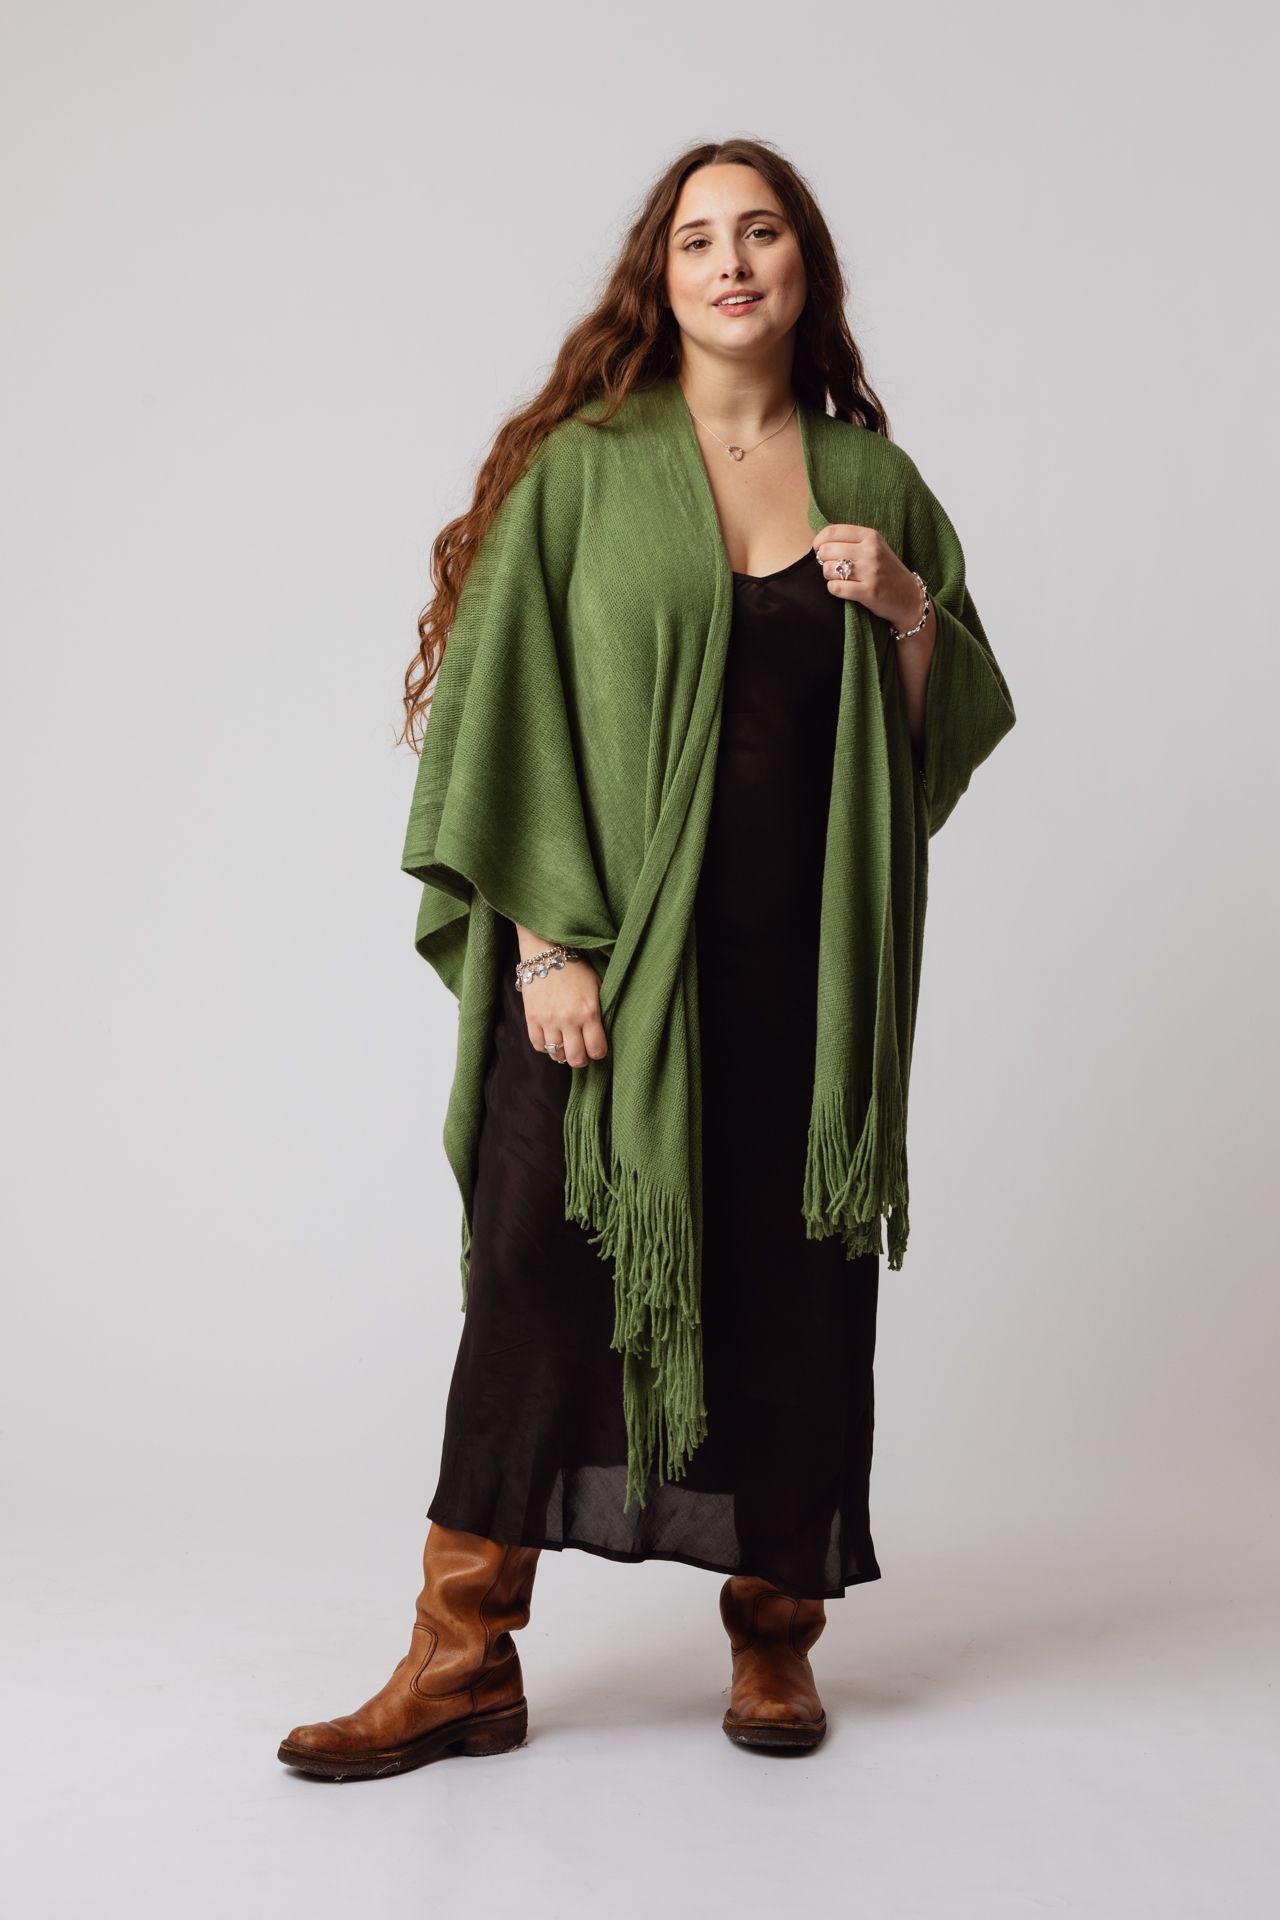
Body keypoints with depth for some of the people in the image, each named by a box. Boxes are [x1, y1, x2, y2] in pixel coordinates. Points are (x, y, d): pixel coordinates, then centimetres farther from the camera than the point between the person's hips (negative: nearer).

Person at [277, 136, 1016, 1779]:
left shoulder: (874, 479, 11)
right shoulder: (583, 468, 2)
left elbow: (954, 729, 14)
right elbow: (512, 707, -3)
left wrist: (913, 614, -6)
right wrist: (546, 942, -12)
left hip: (809, 964, 3)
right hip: (611, 951, -2)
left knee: (795, 1282, 5)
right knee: (539, 1267, -2)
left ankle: (775, 1631, 22)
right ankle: (465, 1659, 8)